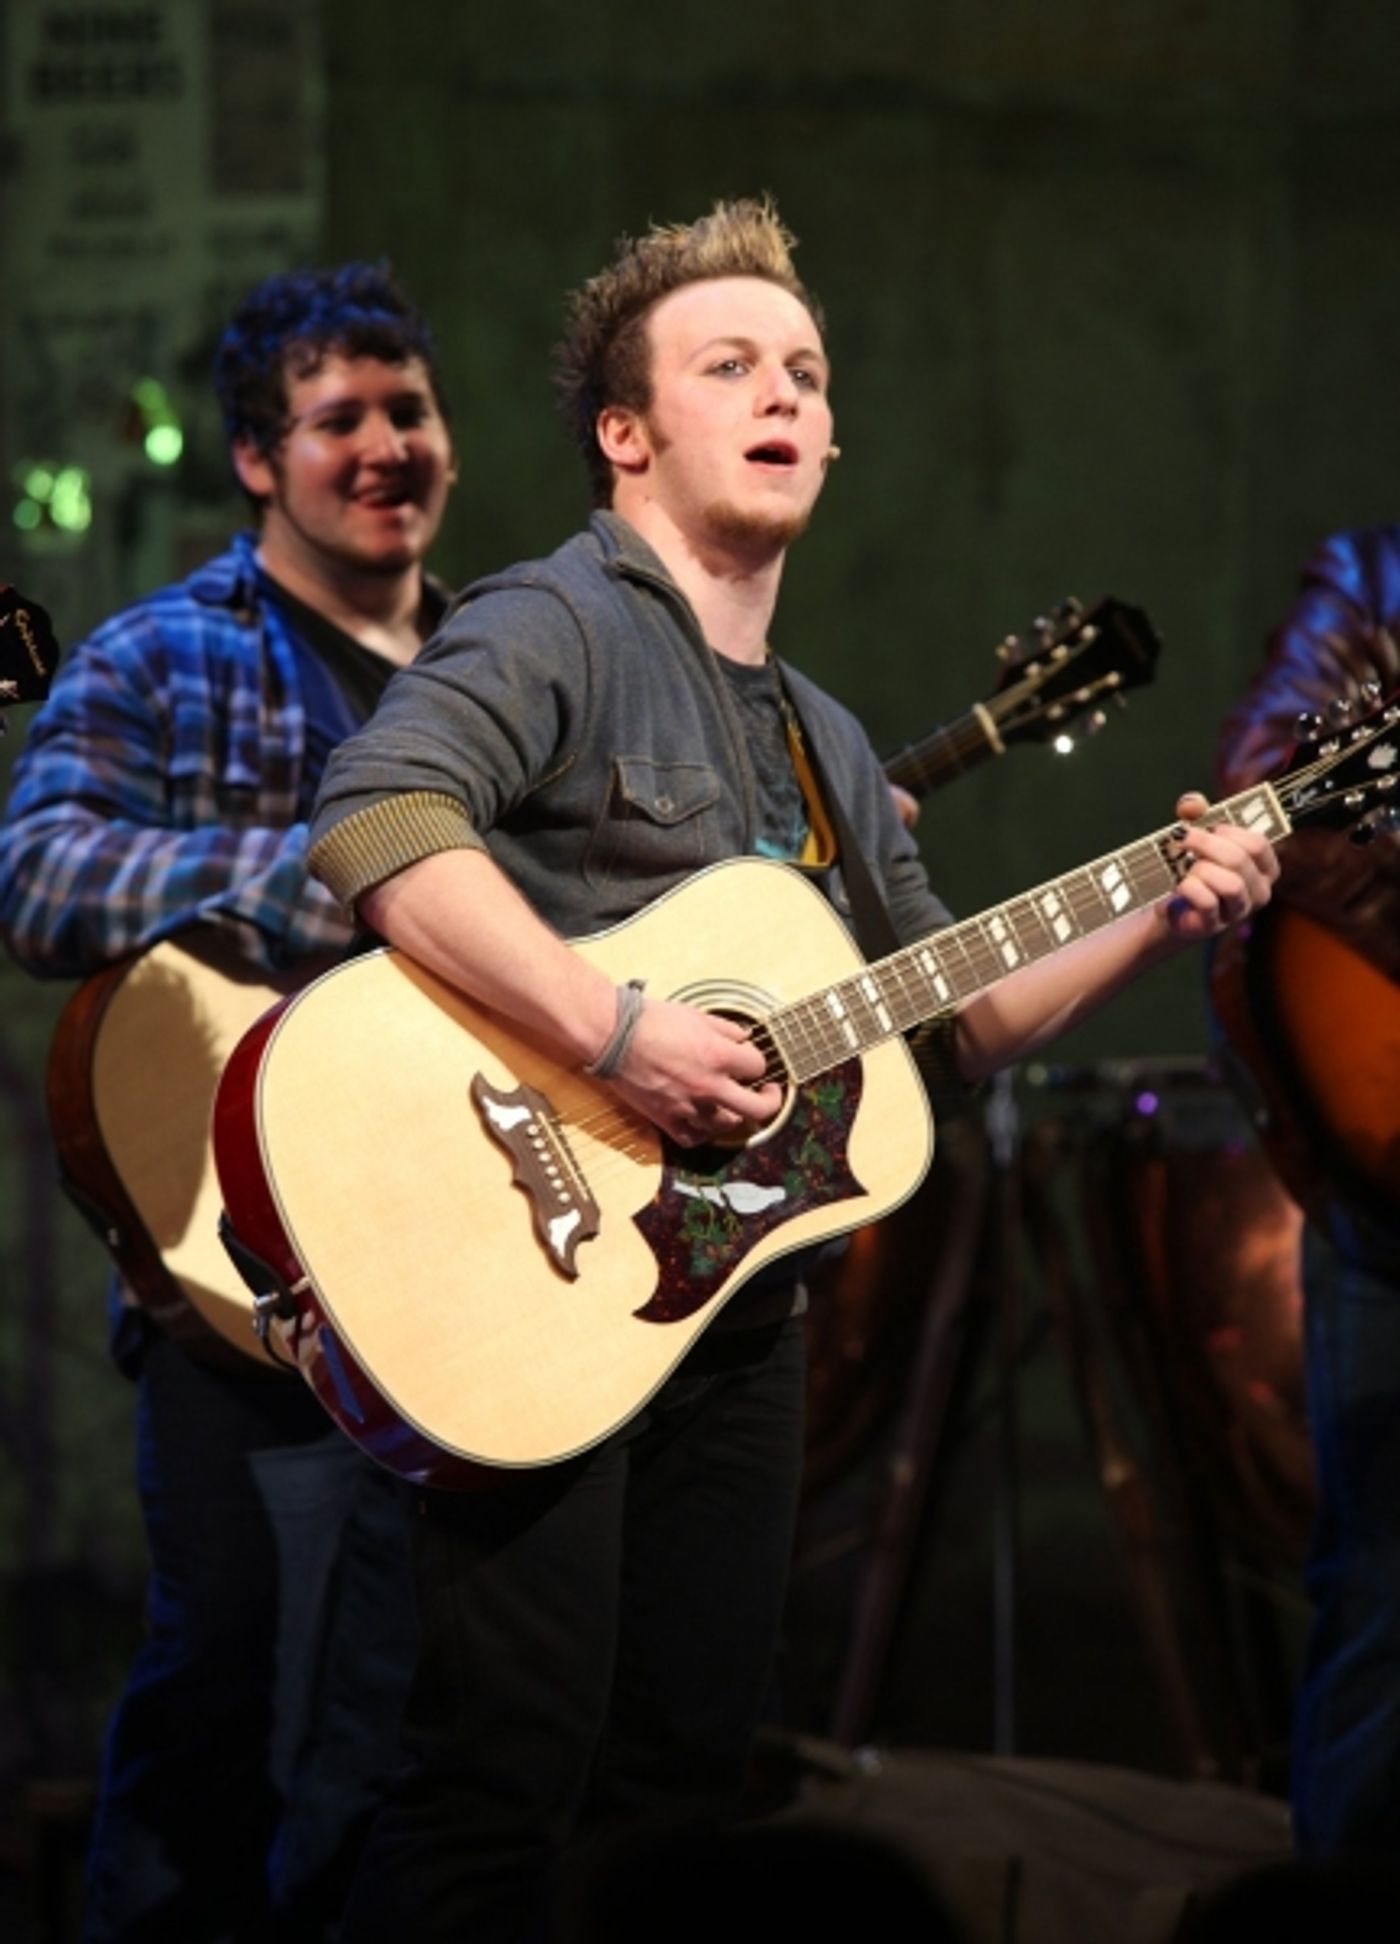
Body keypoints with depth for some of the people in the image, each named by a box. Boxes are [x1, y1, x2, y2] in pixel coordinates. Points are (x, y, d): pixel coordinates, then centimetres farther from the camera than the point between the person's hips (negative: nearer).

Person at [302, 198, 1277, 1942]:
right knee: (504, 1786, -10)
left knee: (686, 1771, 12)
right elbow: (375, 819, -27)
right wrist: (619, 1038, -29)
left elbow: (947, 1025, 25)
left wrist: (1155, 921, 11)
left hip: (735, 1301, 9)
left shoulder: (828, 744, 20)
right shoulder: (559, 626, -8)